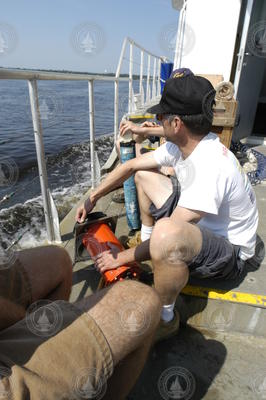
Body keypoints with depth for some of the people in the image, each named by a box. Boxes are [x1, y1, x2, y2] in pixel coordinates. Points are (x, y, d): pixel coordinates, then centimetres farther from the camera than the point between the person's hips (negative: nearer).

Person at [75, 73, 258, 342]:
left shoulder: (210, 166, -35)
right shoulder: (182, 145, -7)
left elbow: (170, 233, -34)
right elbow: (130, 166, 0)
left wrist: (121, 258, -20)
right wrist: (92, 198, -2)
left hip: (229, 251, -8)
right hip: (200, 225, 8)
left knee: (165, 234, -44)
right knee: (143, 175, 9)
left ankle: (165, 318, -14)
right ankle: (149, 247, 12)